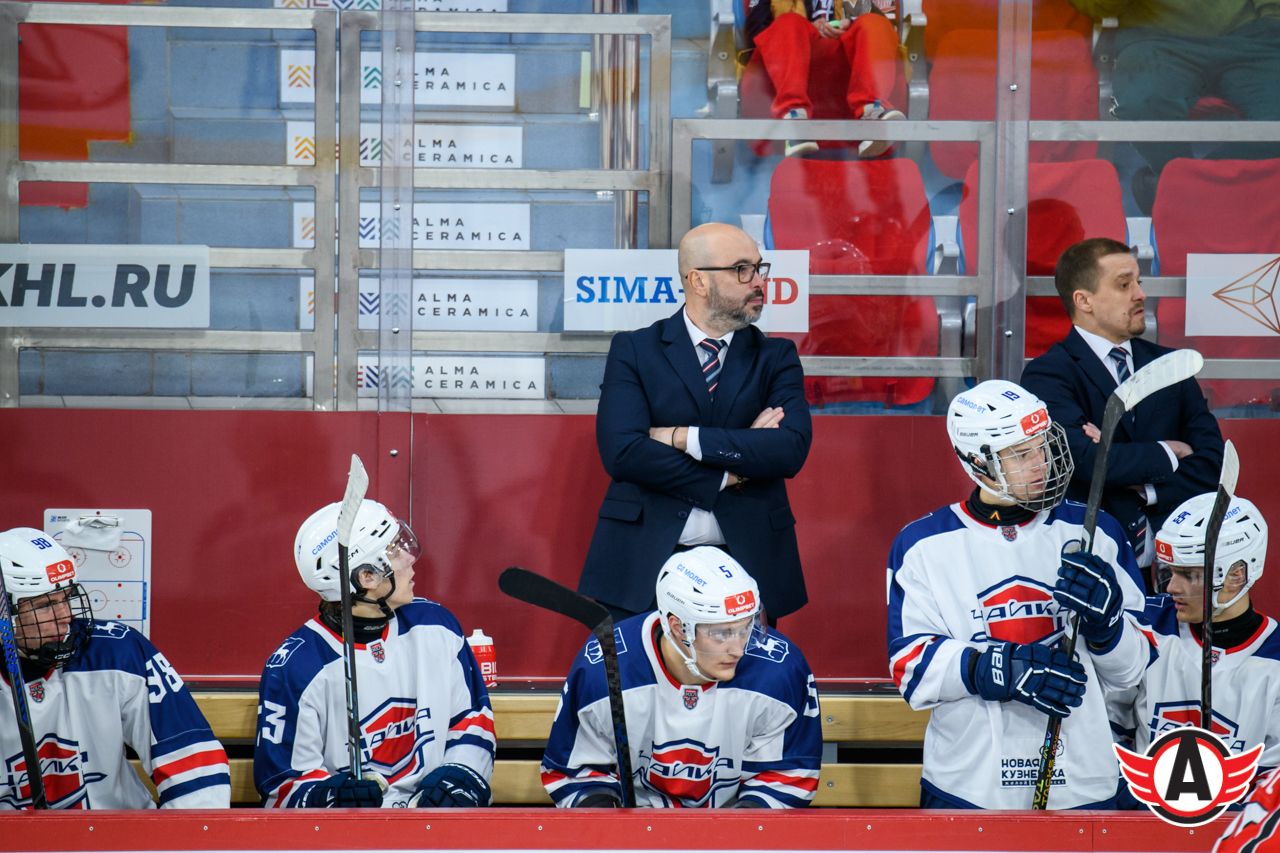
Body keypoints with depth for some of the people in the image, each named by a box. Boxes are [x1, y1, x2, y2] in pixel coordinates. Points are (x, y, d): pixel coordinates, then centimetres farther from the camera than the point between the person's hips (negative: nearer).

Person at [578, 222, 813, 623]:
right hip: (645, 561, -2)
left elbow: (791, 449, -9)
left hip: (746, 560, 2)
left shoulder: (776, 357, 9)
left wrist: (682, 437, -13)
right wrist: (727, 475, -11)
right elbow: (622, 452, -11)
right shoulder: (633, 350, 3)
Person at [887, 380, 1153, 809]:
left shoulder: (1095, 535, 4)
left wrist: (1105, 617, -16)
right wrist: (1002, 669, -21)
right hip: (965, 788, -1)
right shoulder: (923, 545, 1)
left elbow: (1129, 672, 5)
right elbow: (912, 668, -7)